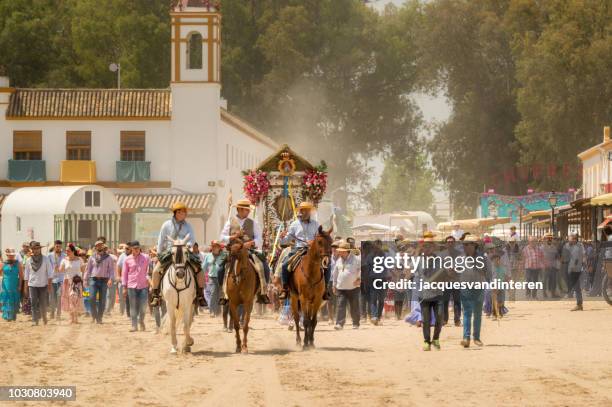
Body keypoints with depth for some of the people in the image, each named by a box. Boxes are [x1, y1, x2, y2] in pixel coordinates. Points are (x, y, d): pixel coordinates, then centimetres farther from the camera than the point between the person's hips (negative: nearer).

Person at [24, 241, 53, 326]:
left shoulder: (45, 259, -1)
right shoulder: (28, 260, 4)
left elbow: (50, 272, -1)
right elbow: (26, 274, 9)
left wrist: (50, 284, -8)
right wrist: (26, 287, 6)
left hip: (43, 285, -1)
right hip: (32, 285, 1)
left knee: (43, 304, 5)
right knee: (34, 303, -6)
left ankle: (44, 317, 27)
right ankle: (35, 320, -6)